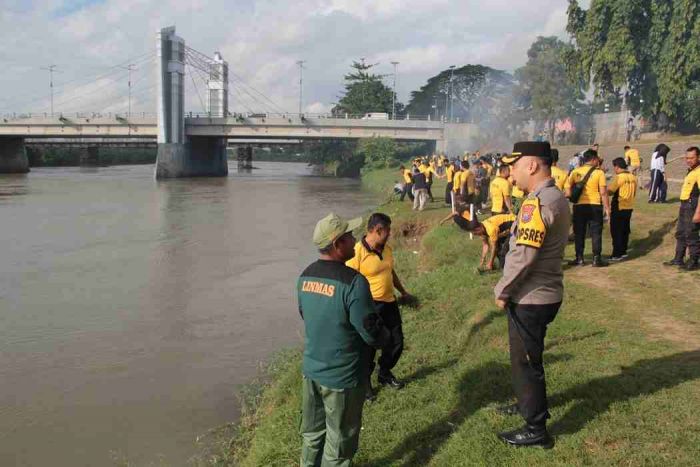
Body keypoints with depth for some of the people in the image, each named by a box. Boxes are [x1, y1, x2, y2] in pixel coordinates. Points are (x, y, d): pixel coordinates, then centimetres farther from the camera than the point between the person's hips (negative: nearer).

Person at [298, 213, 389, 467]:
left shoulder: (306, 276, -2)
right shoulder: (353, 281, -26)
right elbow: (372, 333, -20)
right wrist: (385, 334, 2)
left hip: (311, 369, 7)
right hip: (342, 377, -7)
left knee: (312, 432, 23)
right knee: (339, 441, 12)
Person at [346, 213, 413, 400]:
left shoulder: (386, 249, 3)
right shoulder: (357, 253, -21)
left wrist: (403, 292, 28)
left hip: (389, 303, 7)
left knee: (396, 342, 17)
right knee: (368, 347, 7)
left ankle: (385, 373, 41)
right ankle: (365, 381, 29)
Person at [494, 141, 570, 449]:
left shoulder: (537, 202, -24)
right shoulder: (555, 197, 8)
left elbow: (523, 257, -27)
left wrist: (502, 291, -14)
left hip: (530, 298, -10)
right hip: (542, 293, 10)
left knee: (525, 361, 5)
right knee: (526, 357, 26)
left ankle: (536, 429, 18)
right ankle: (529, 403, 45)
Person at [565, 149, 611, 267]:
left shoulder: (575, 172, 3)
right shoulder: (599, 172, -4)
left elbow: (567, 188, -2)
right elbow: (603, 192, -8)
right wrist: (607, 208, -2)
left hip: (579, 206, 2)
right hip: (595, 205, -2)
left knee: (579, 233, 9)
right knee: (596, 233, 6)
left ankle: (579, 258, 12)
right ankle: (597, 258, 8)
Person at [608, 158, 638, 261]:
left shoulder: (619, 177, -16)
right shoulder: (633, 177, 6)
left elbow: (610, 191, -19)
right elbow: (634, 193, 13)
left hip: (619, 208, -7)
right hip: (629, 207, 7)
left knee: (616, 231, -1)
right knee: (625, 230, 15)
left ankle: (617, 254, 0)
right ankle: (623, 251, 22)